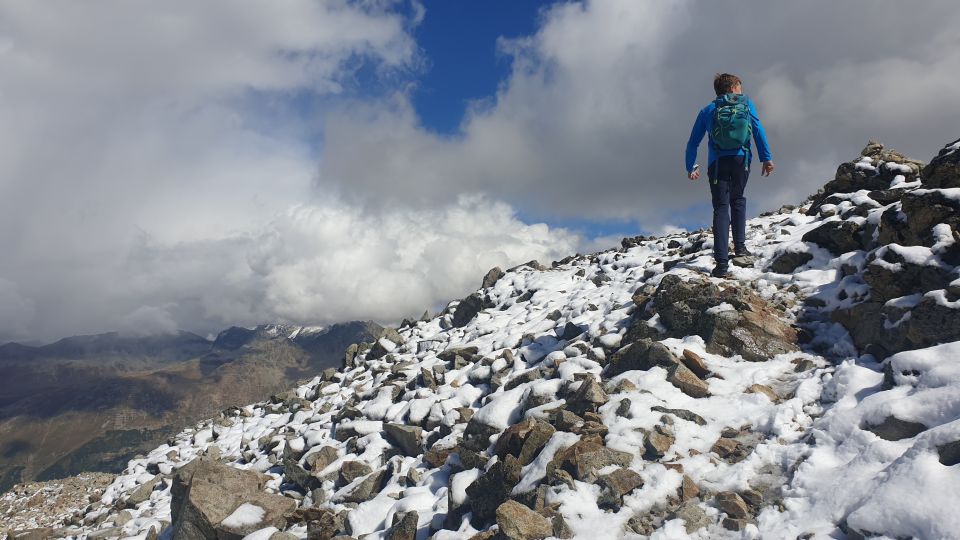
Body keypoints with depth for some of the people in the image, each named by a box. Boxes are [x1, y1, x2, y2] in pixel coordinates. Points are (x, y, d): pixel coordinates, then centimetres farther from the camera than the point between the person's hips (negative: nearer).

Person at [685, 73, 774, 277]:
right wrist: (766, 158, 1)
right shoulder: (746, 104, 13)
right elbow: (759, 131, 3)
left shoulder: (708, 110, 14)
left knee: (721, 207, -3)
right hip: (742, 160, 1)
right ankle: (739, 245, 17)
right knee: (738, 200, 25)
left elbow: (693, 142, 10)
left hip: (718, 162, -1)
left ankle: (721, 261, -15)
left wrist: (691, 167, 14)